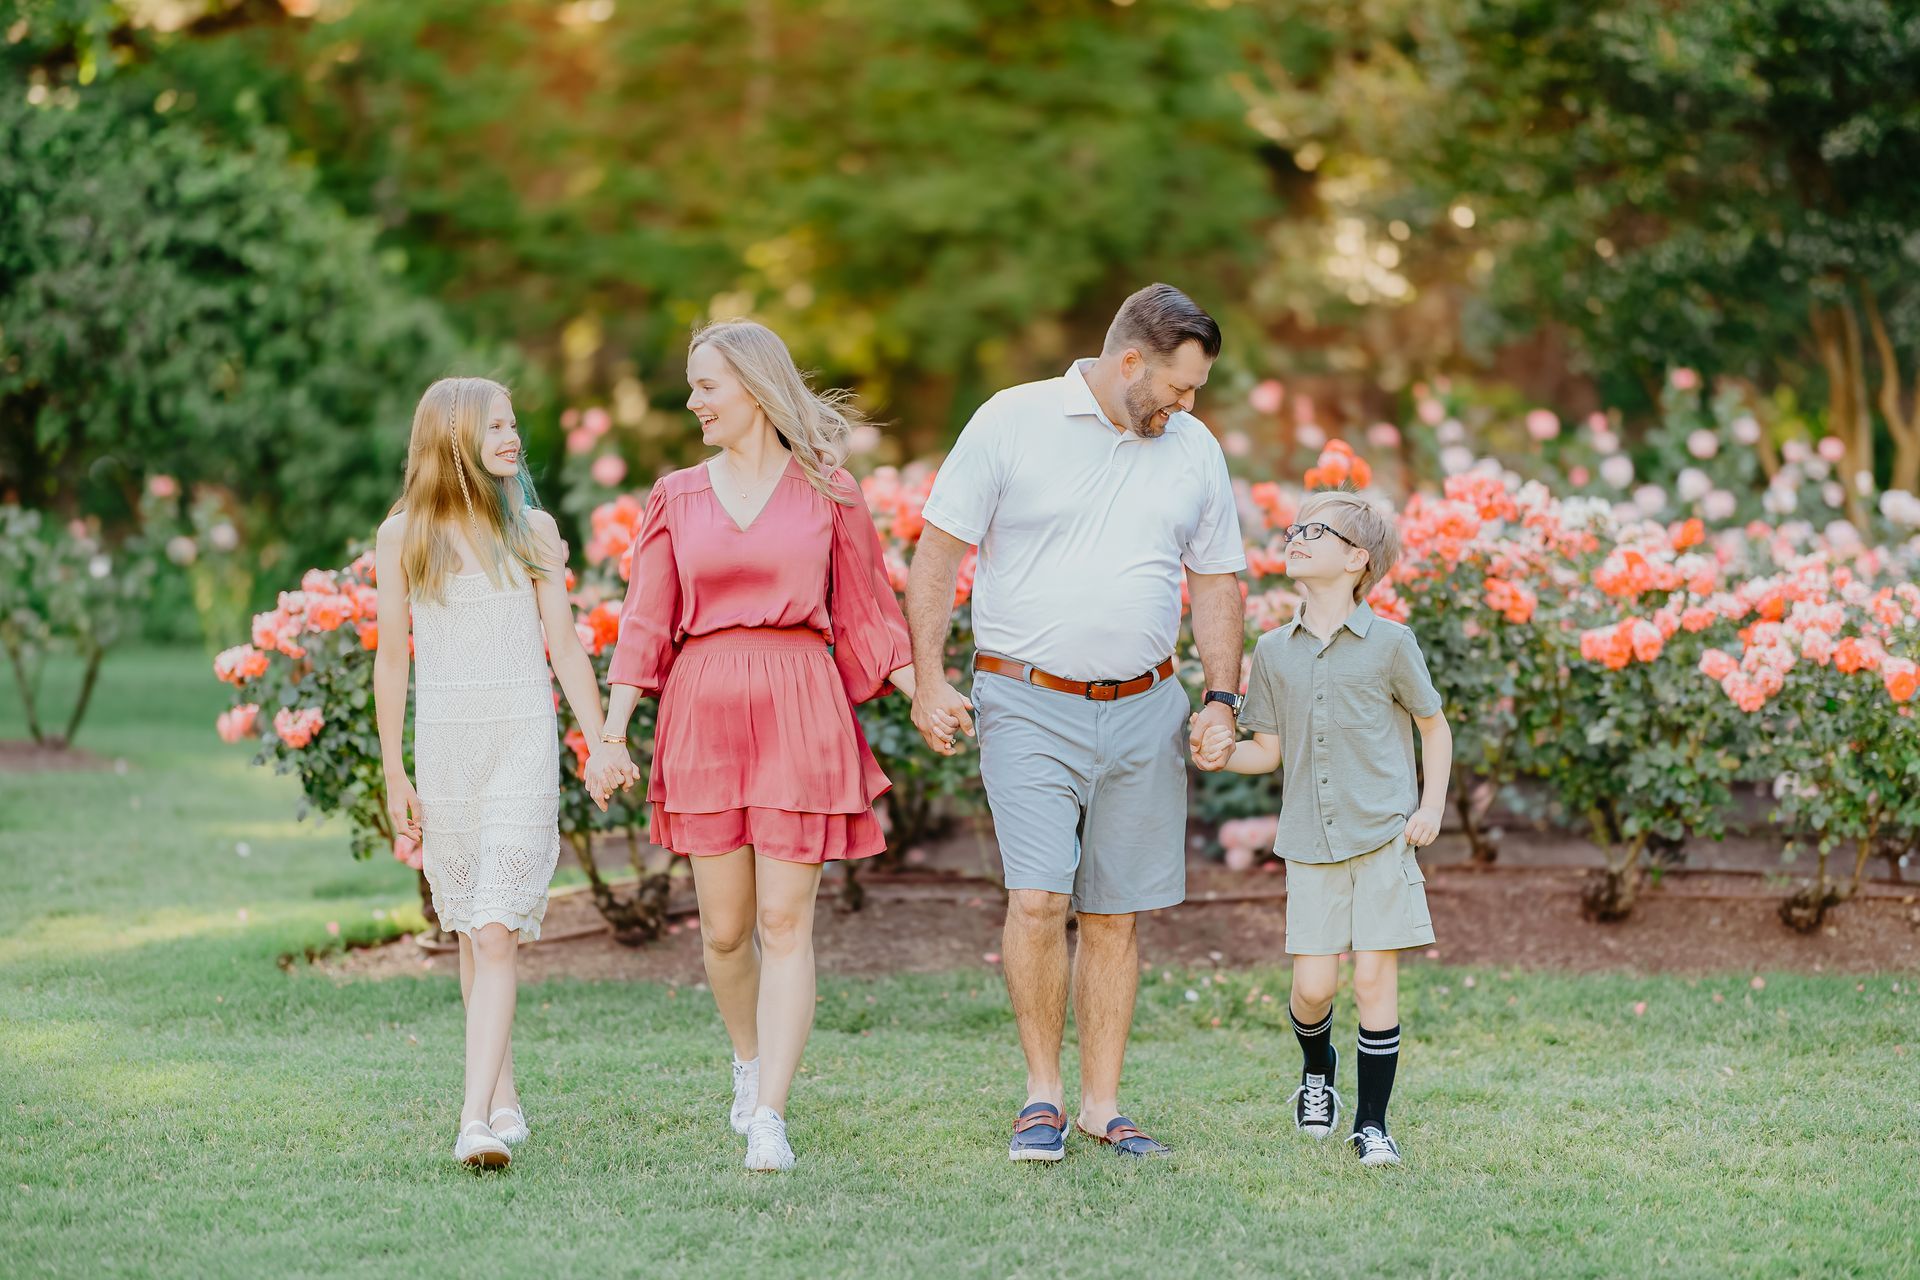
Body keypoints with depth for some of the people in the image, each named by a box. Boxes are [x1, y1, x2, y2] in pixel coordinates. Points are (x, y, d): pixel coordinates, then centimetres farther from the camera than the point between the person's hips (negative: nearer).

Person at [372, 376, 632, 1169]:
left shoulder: (533, 529, 6)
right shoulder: (403, 535, 4)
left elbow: (565, 645, 5)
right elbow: (392, 658, 7)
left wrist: (599, 743, -6)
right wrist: (394, 775, 5)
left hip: (523, 745, -1)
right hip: (444, 744, 1)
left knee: (496, 935, -12)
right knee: (471, 934, 10)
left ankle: (475, 1121, -20)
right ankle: (505, 1100, 23)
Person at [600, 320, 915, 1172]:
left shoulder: (826, 491, 4)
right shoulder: (677, 498, 10)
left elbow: (865, 612, 8)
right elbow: (646, 623, 7)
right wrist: (611, 732, -2)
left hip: (800, 710, -2)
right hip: (703, 715, 3)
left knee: (785, 921, -7)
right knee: (724, 927, 6)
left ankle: (769, 1118, -9)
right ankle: (748, 1063, 33)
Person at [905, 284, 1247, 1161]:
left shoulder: (1195, 450, 9)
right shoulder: (1012, 423, -4)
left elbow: (1217, 583, 17)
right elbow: (939, 551, -2)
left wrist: (1222, 700, 7)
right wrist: (928, 679, -7)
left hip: (1144, 711, 4)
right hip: (1029, 704, -4)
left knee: (1115, 914, 5)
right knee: (1038, 900, -13)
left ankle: (1102, 1103, 14)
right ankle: (1042, 1094, 2)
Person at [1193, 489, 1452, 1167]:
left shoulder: (1389, 644, -2)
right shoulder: (1274, 651, 7)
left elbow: (1434, 726, 8)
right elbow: (1270, 749, 10)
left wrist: (1430, 807, -1)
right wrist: (1224, 754, -10)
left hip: (1384, 836, -2)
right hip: (1310, 843, 2)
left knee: (1374, 978, -4)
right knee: (1313, 984, -1)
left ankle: (1372, 1123, 7)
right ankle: (1317, 1072, 32)